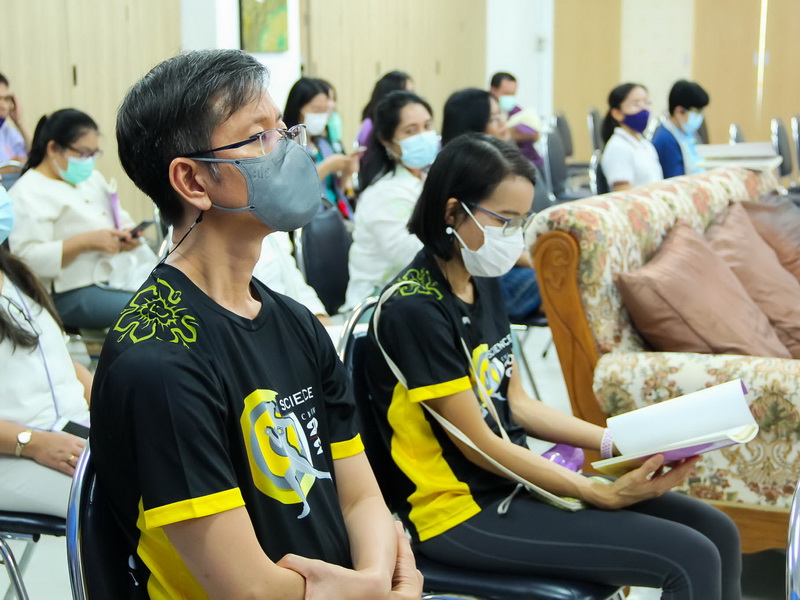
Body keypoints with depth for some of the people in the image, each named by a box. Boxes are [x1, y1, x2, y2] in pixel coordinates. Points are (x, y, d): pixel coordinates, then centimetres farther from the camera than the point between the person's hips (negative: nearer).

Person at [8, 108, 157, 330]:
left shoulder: (91, 177, 17)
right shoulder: (28, 193, -7)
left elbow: (120, 218, 23)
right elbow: (28, 257, -16)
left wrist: (127, 233, -2)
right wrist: (86, 242, -24)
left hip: (120, 274, 8)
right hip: (73, 293, -8)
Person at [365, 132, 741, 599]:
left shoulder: (484, 283, 7)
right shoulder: (416, 308, -19)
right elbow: (477, 444, -18)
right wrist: (605, 496, -17)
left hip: (511, 476, 8)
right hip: (461, 511, -8)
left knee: (717, 531, 3)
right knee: (693, 560, -16)